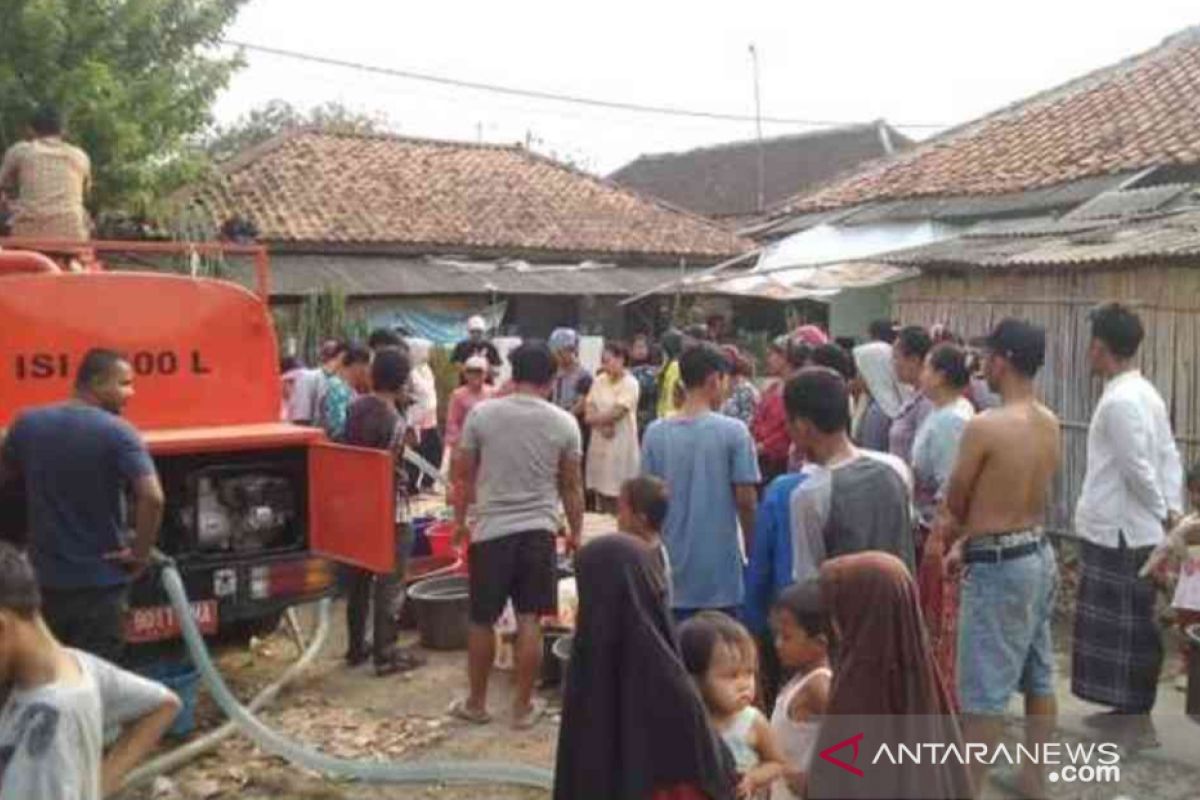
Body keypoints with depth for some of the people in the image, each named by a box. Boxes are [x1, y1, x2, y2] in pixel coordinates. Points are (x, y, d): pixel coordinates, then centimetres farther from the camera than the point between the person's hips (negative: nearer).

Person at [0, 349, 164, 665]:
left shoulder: (27, 424, 2)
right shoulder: (118, 432, -15)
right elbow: (152, 497, -27)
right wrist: (140, 553, -13)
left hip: (44, 579, 5)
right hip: (99, 581, -5)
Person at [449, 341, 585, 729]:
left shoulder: (482, 414, -4)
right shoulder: (563, 422, -2)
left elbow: (463, 475, 3)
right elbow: (571, 486, 4)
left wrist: (459, 521, 16)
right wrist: (576, 531, 15)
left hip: (491, 530, -1)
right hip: (539, 531, 1)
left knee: (482, 621, 12)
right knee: (529, 621, 8)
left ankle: (476, 702, 25)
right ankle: (523, 705, 16)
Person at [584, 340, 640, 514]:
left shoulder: (630, 383, -8)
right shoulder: (599, 381, 10)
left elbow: (616, 413, -14)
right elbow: (588, 411, 3)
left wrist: (595, 419, 0)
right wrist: (602, 425, -14)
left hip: (621, 446, -6)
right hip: (599, 445, 6)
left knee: (618, 497, -6)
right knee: (601, 489, 9)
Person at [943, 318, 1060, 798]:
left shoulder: (984, 427, -21)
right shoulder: (1049, 424, 4)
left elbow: (955, 504, -8)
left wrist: (955, 536, 13)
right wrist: (969, 542, 11)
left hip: (999, 567, -8)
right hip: (1039, 554, 8)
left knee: (984, 690, 1)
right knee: (1038, 675, 18)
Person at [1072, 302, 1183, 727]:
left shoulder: (1119, 401, -20)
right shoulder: (1145, 393, 10)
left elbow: (1137, 469, -21)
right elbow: (1169, 456, 10)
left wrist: (1162, 514, -8)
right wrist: (1172, 511, 5)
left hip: (1118, 533, -9)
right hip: (1127, 530, 9)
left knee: (1121, 628, 1)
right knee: (1133, 625, 16)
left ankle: (1133, 715, 10)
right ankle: (1132, 709, 27)